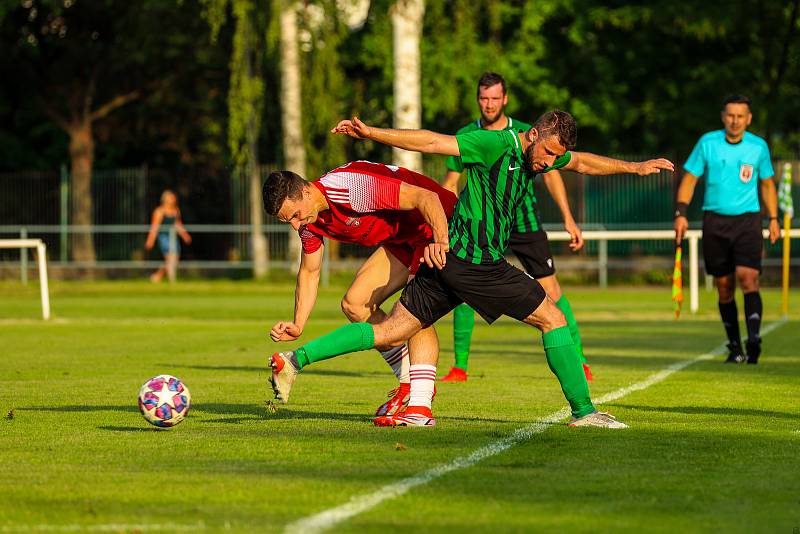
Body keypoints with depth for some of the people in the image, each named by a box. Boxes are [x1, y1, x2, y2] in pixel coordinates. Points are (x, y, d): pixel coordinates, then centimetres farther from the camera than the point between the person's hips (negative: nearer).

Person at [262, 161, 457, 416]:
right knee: (354, 304, 0)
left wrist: (440, 241, -50)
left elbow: (426, 197, -36)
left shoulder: (352, 187, -33)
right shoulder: (308, 219, -5)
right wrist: (298, 325, -3)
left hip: (439, 225, -9)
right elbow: (309, 272, 9)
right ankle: (408, 383, 11)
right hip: (401, 240, 9)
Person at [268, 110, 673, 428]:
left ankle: (295, 359, 0)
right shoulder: (497, 144, -14)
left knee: (389, 332, 8)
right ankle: (583, 410, 8)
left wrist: (634, 167, 33)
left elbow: (583, 163, 31)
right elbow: (432, 142, -17)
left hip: (447, 258, 9)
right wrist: (371, 134, -21)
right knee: (552, 319, 1)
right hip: (478, 263, -9)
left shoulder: (538, 153, 13)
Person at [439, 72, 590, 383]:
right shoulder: (466, 136, -2)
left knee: (550, 291, -3)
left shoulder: (525, 134, -5)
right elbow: (450, 185, 3)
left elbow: (550, 172, 2)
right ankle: (459, 367, 0)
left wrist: (568, 219, -3)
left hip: (525, 222, -1)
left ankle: (579, 359, 7)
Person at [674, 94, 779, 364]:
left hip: (748, 220, -1)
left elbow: (767, 183, 16)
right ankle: (735, 347, 15)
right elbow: (690, 178, 5)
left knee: (748, 277, -19)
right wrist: (681, 213, -5)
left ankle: (754, 339, -28)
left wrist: (773, 218, 11)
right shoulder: (708, 143, 1)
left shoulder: (758, 146, 4)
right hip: (715, 221, 1)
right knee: (724, 286, 5)